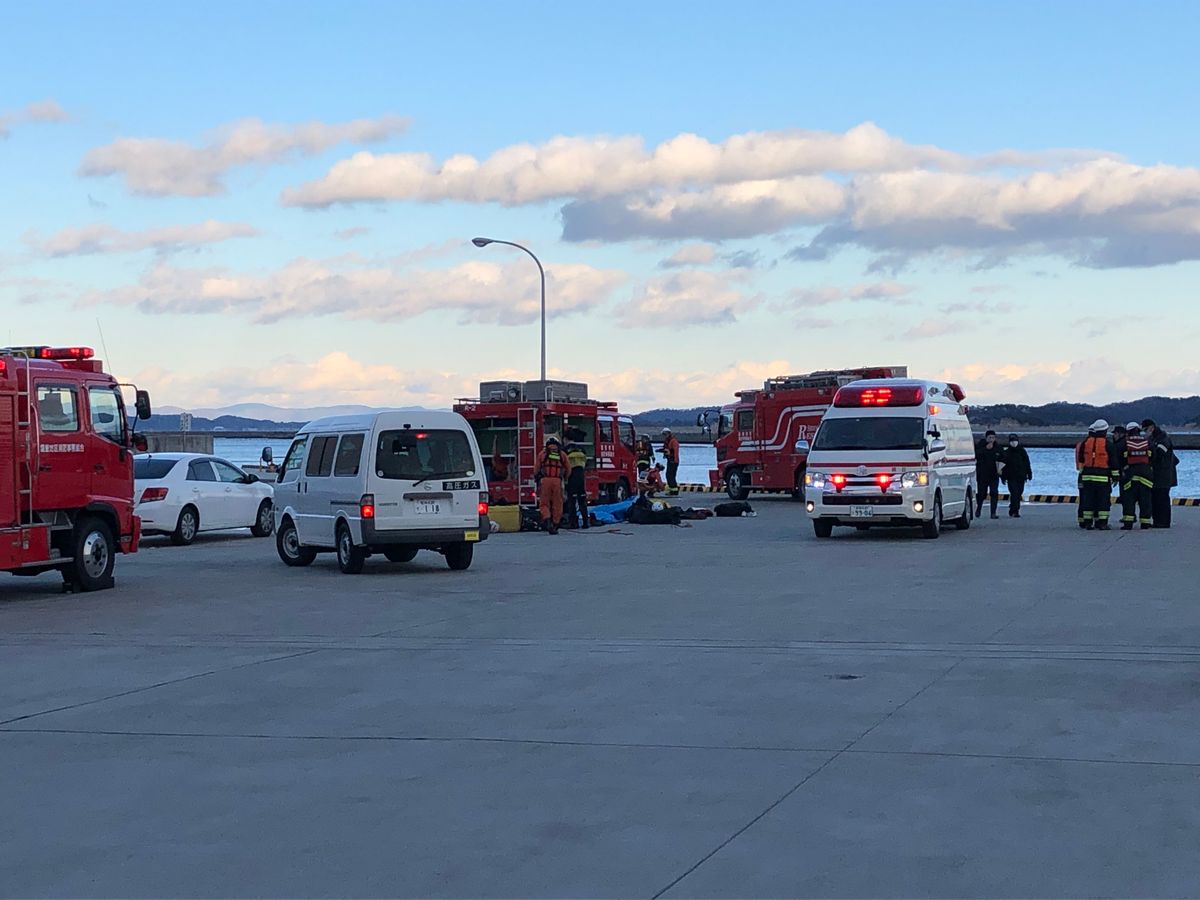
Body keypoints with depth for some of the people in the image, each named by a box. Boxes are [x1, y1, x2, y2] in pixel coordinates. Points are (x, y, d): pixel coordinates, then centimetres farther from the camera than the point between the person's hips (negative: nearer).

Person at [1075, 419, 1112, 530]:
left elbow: (1080, 459, 14)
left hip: (1087, 475, 4)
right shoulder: (1107, 444, -6)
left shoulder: (1085, 443, 6)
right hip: (1103, 477, -4)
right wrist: (1115, 475, 4)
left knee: (1087, 499, 7)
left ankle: (1087, 522, 5)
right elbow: (1112, 461, -2)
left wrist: (1082, 471, 25)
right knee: (1103, 500, 0)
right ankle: (1102, 523, -3)